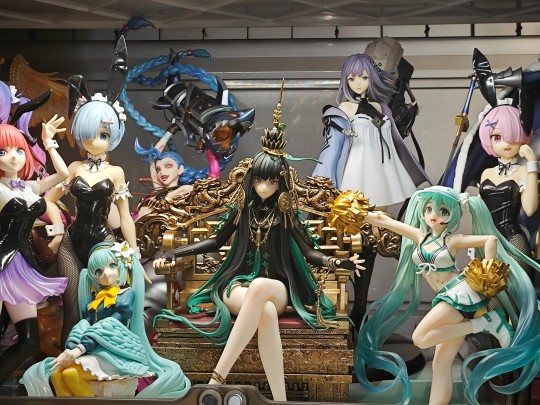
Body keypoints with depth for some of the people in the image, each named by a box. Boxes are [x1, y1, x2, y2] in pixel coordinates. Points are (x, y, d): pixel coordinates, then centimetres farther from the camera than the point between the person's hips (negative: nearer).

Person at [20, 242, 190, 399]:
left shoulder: (127, 294, 1)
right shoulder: (96, 299, 20)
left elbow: (110, 328, -12)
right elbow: (83, 326, 6)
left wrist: (80, 349, -22)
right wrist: (70, 349, -15)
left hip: (115, 351, -6)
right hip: (93, 350, 6)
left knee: (71, 374, -29)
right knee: (56, 374, -18)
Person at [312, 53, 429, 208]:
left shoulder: (379, 107, 13)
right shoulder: (344, 109, -1)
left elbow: (394, 141, 19)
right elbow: (332, 147, -5)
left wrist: (417, 177, 21)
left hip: (383, 170, 5)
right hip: (360, 171, -5)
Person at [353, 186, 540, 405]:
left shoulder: (452, 239, -5)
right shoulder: (420, 236, 11)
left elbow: (491, 239, -14)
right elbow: (383, 220, 11)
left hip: (460, 293, -7)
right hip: (452, 299, 7)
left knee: (420, 338, -19)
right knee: (441, 364, 2)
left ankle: (483, 323, -13)